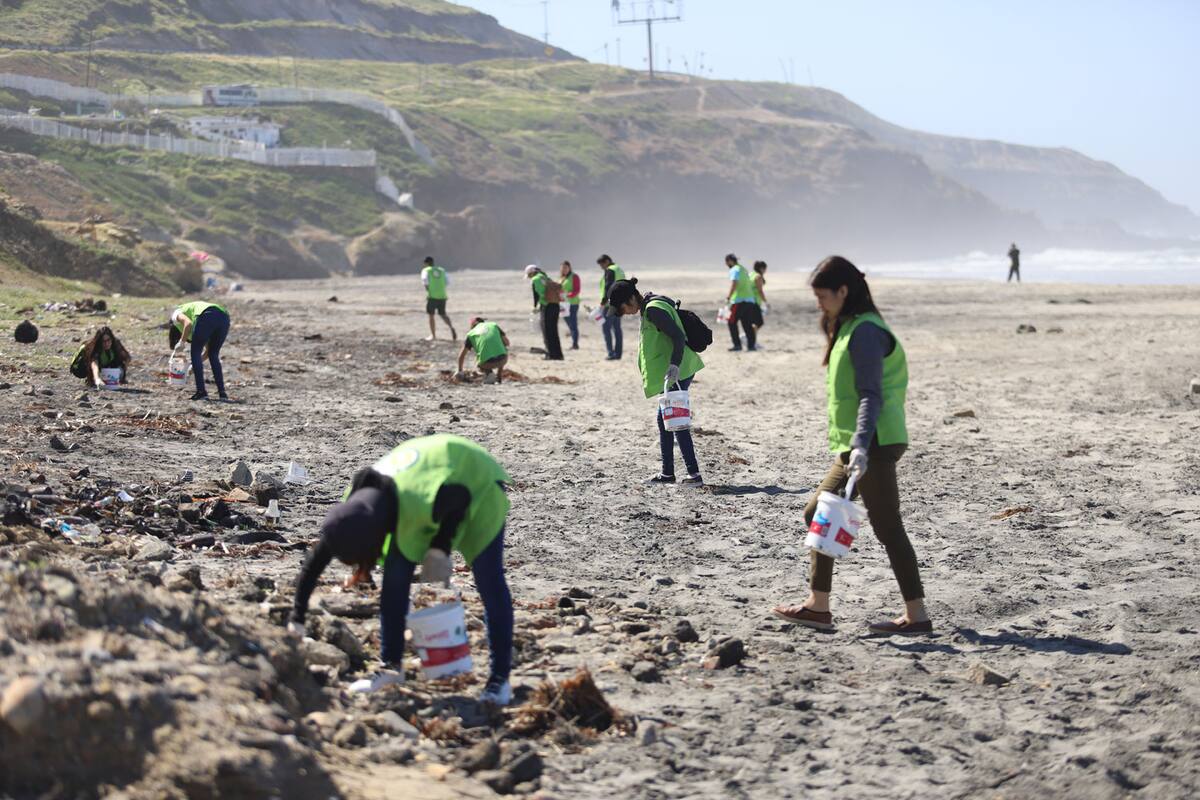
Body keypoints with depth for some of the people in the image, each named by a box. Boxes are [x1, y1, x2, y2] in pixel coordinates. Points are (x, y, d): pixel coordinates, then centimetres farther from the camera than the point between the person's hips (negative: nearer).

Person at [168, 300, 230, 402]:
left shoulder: (176, 315, 23)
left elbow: (188, 324, -3)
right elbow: (208, 348, 38)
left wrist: (181, 342, 9)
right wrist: (195, 365, 44)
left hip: (207, 317, -7)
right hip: (224, 317, 7)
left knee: (195, 352, 10)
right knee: (213, 355, 22)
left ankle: (201, 392, 6)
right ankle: (222, 392, 16)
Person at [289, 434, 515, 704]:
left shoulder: (421, 500, -44)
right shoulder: (353, 508, -24)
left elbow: (462, 497, -23)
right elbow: (314, 562, -13)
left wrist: (440, 549, -23)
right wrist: (296, 620, -10)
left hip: (477, 480, -5)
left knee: (489, 584, -9)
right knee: (395, 577, -4)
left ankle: (500, 678, 0)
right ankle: (391, 666, 8)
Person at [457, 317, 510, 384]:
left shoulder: (471, 334, 18)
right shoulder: (493, 325, 18)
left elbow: (462, 355, 22)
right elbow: (507, 342, 19)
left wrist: (460, 371, 35)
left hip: (487, 363, -1)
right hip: (502, 359, 1)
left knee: (479, 364, 35)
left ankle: (488, 372, 3)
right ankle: (499, 377, 29)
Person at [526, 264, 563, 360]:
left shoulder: (535, 280, -4)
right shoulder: (546, 278, 19)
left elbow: (536, 294, -12)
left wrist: (535, 306, -1)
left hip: (546, 306, -8)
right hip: (555, 305, 8)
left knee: (547, 331, -1)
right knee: (554, 331, 15)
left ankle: (551, 354, -2)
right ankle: (558, 354, 17)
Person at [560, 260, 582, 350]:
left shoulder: (574, 277, -5)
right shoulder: (561, 278, 16)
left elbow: (577, 290, -13)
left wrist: (568, 295, -26)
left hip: (572, 303, -8)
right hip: (564, 304, 8)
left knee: (573, 324, -10)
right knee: (569, 325, 10)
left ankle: (575, 344, -10)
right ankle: (574, 343, 17)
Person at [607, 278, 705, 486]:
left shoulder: (653, 310, -17)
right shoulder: (648, 308, 15)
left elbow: (678, 337, -23)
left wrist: (674, 365, -32)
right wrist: (648, 377, 27)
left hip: (677, 373, -11)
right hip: (678, 372, 11)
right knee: (665, 418, 15)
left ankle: (694, 474, -8)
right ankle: (667, 473, 21)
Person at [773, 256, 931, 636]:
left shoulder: (865, 331, -14)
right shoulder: (848, 329, 17)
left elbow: (870, 394, -22)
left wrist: (861, 445, -31)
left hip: (875, 445, -11)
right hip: (857, 445, 11)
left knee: (887, 528, -7)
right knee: (818, 514, 14)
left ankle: (917, 615, -1)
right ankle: (817, 605, 18)